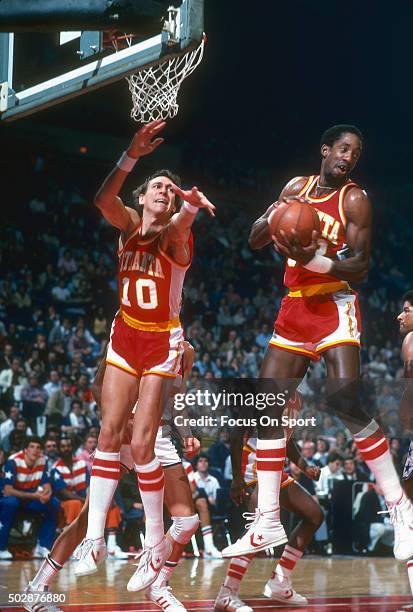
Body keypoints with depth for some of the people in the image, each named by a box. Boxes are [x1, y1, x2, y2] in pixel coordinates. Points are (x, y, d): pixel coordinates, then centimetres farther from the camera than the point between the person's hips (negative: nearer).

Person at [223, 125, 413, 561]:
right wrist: (274, 215, -8)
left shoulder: (355, 199, -3)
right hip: (294, 309, 6)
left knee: (345, 400, -24)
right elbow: (255, 240, 14)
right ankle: (267, 524, 5)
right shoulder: (297, 187, 12)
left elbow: (360, 268, -10)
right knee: (267, 406, 0)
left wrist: (312, 258, -26)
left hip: (334, 306, -6)